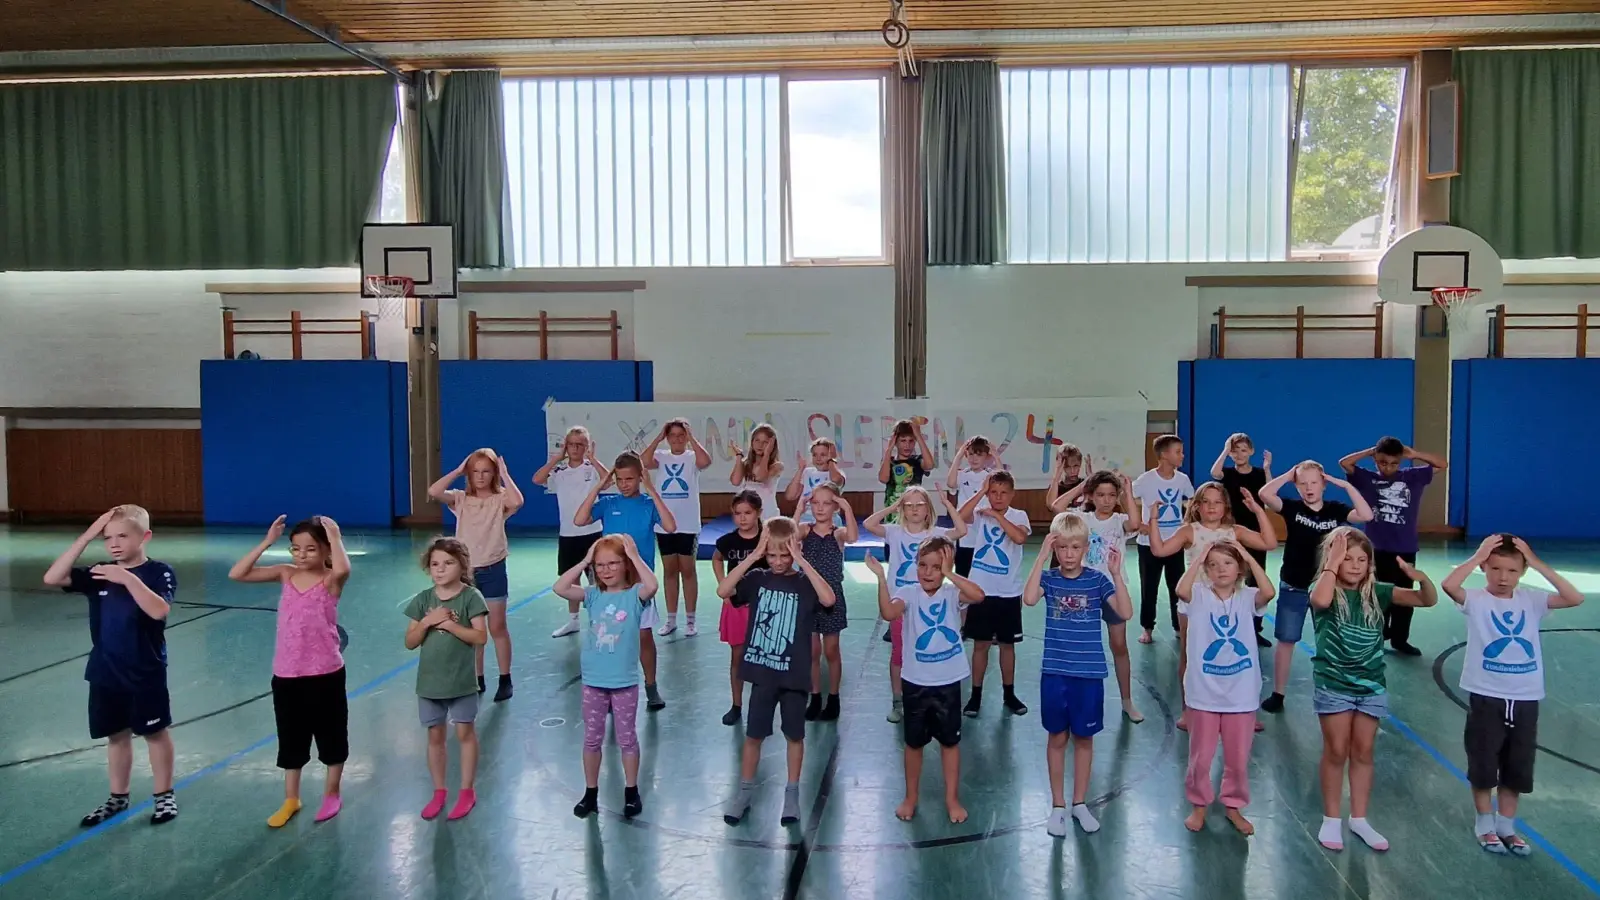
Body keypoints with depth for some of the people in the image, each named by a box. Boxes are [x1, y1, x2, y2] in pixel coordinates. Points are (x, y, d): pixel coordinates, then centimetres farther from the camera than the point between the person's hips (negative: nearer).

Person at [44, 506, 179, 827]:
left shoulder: (159, 573, -13)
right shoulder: (98, 574, 2)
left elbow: (159, 610, -29)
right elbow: (52, 579, -12)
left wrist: (128, 579, -38)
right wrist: (86, 536, -16)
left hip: (146, 674, -5)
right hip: (105, 673, 5)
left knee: (155, 732, 10)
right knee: (116, 735, 16)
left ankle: (165, 795, 23)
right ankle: (118, 797, 31)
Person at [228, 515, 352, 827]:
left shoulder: (330, 579, -10)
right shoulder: (285, 574, 2)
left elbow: (343, 569, -36)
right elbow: (236, 574, -6)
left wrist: (334, 536, -25)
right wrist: (266, 542, -11)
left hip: (325, 674, -4)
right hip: (286, 675, 4)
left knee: (331, 736, 11)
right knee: (290, 739, 16)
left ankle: (331, 795, 29)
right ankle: (291, 799, 32)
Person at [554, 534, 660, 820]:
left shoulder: (634, 595, -10)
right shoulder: (593, 595, 0)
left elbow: (652, 586, -33)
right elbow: (560, 588, -13)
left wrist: (634, 555, -25)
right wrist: (584, 561, -11)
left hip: (624, 682, -3)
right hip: (593, 681, 3)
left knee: (627, 738, 11)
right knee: (592, 739, 14)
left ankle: (631, 792, 27)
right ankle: (590, 793, 29)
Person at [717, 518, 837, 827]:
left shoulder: (804, 582, -6)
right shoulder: (757, 578, -3)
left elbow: (828, 599, -27)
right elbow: (723, 591, -19)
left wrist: (801, 560, -26)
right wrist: (753, 555, -22)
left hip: (794, 673, -1)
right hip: (762, 671, 1)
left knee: (794, 735, 12)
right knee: (753, 734, 11)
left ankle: (792, 793, 27)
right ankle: (744, 791, 26)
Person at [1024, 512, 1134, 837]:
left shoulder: (1097, 580, -3)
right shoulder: (1049, 578, -4)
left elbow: (1125, 612, -14)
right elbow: (1029, 599, -26)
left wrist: (1116, 573, -21)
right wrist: (1041, 556, -26)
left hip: (1089, 672, 1)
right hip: (1055, 672, 0)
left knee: (1084, 737, 13)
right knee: (1057, 737, 10)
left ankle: (1079, 803, 28)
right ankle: (1057, 806, 23)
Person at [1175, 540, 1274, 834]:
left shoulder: (1247, 597, -2)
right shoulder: (1199, 596, -5)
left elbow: (1268, 592, -24)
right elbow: (1181, 590, -29)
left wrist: (1249, 557, -18)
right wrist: (1198, 558, -20)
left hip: (1241, 694, 1)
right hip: (1204, 693, -1)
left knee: (1238, 759, 15)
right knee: (1200, 757, 11)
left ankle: (1234, 806, 34)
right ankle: (1199, 805, 31)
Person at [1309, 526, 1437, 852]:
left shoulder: (1376, 592, -1)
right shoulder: (1325, 590, -11)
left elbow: (1429, 600, -4)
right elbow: (1320, 600, -38)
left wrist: (1420, 577, -25)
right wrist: (1332, 563, -27)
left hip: (1371, 685, 4)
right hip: (1333, 685, -4)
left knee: (1363, 753, 13)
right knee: (1336, 752, 5)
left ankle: (1359, 819, 25)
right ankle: (1331, 819, 19)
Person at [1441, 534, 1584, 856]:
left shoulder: (1531, 600, 1)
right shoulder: (1476, 600, -9)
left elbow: (1575, 598, -13)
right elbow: (1448, 584, -30)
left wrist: (1537, 563, -14)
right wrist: (1478, 557, -22)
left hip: (1525, 699, 3)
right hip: (1486, 697, -3)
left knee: (1518, 768, 15)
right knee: (1483, 765, 8)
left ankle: (1506, 825, 30)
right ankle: (1484, 822, 26)